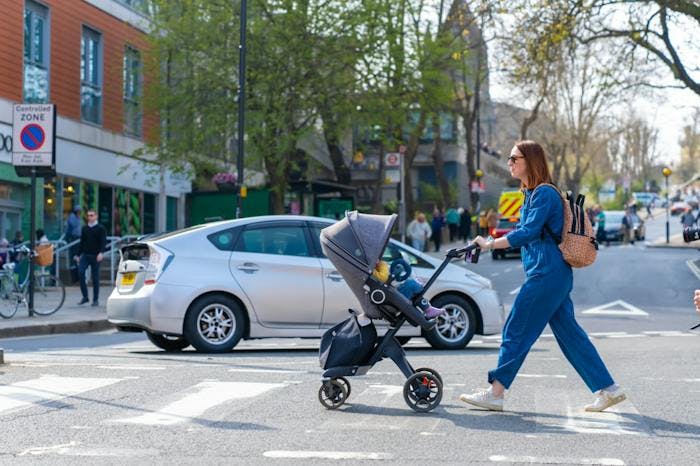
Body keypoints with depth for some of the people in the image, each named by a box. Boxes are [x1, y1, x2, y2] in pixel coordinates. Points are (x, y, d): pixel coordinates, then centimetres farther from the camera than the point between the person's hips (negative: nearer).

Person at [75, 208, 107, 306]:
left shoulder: (100, 229, 0)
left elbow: (103, 242, -8)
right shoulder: (84, 228, 13)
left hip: (95, 256, -3)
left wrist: (100, 253, -23)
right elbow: (81, 242, 19)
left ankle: (96, 299, 10)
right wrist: (78, 255, 16)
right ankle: (85, 296, -9)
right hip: (85, 255, 3)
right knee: (80, 272, -17)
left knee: (95, 278, 1)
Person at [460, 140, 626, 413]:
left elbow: (528, 232, -22)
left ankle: (495, 393, 0)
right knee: (568, 333, 10)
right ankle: (608, 390, 11)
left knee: (517, 331, -5)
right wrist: (491, 243, 19)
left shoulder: (544, 193, -12)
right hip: (554, 275, 10)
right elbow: (526, 231, 25)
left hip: (546, 274, -10)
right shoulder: (532, 194, 18)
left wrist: (490, 244, -21)